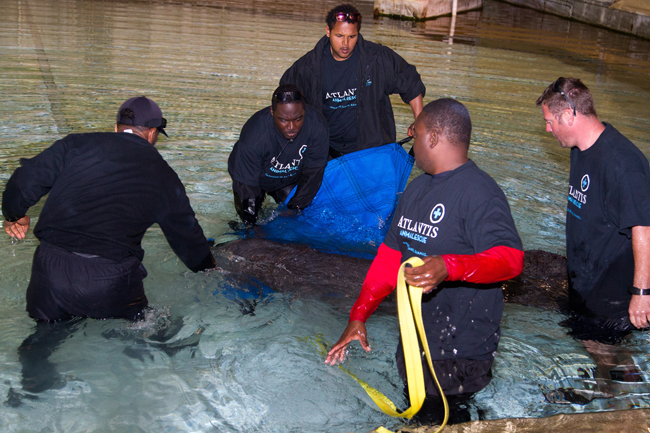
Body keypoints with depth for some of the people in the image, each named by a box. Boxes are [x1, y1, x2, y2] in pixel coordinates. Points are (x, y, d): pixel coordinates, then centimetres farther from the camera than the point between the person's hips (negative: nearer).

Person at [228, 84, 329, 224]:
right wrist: (251, 221, -29)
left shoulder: (318, 125, -33)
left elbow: (313, 171, -20)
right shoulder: (254, 135, -41)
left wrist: (296, 206, -17)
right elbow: (246, 182, -31)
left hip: (290, 179, 2)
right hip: (258, 180, -2)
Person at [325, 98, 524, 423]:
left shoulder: (479, 192, -18)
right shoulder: (417, 189, 11)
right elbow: (390, 255, 14)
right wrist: (359, 315, 9)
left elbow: (511, 259, -29)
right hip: (414, 340, 9)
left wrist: (450, 267, -45)